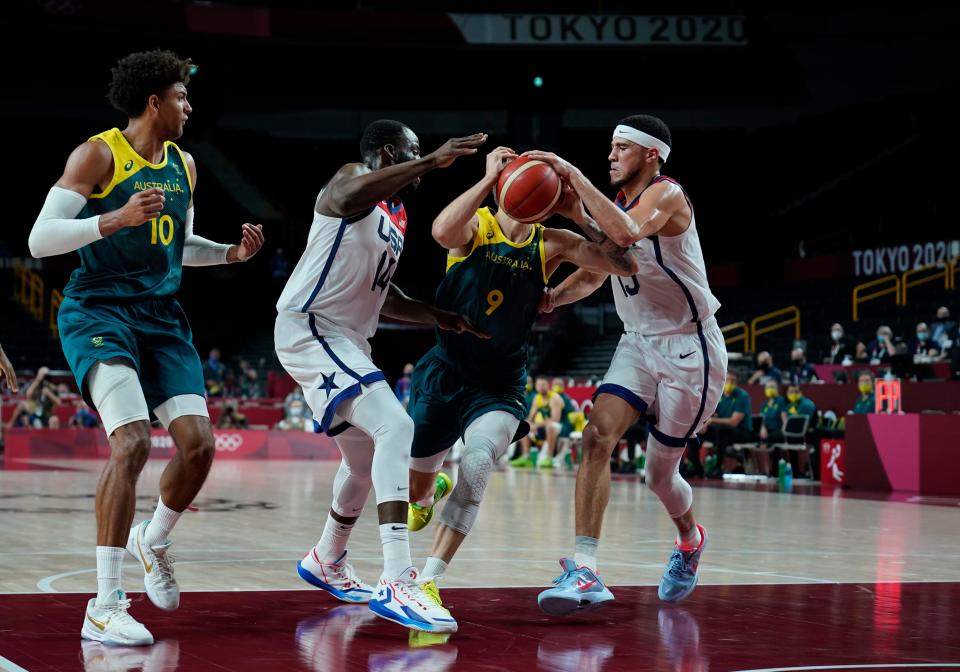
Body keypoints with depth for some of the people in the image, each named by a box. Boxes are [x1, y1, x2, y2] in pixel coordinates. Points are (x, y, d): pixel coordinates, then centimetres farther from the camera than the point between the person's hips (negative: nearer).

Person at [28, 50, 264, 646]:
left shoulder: (183, 166, 14)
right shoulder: (98, 155, -8)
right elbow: (40, 239, -15)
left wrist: (232, 253, 10)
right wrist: (117, 217, -27)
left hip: (162, 316, 7)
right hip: (99, 312, -7)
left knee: (199, 445, -4)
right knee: (133, 442, -23)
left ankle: (154, 539, 29)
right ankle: (104, 608, -18)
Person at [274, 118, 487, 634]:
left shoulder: (395, 217, 19)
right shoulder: (353, 178, -9)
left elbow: (384, 299, 27)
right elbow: (349, 197, -37)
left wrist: (443, 319, 14)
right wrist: (433, 161, -39)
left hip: (348, 339, 11)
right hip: (310, 328, -11)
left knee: (365, 460, 23)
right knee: (395, 426, -26)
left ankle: (326, 562, 46)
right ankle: (397, 583, -34)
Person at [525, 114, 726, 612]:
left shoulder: (666, 194, -17)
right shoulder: (617, 203, 7)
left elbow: (627, 234, -40)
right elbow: (594, 272, 19)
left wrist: (573, 176, -36)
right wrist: (553, 297, -2)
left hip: (689, 348, -7)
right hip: (638, 343, 7)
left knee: (660, 472, 4)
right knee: (597, 437, -17)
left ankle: (690, 540, 38)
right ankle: (585, 570, -22)